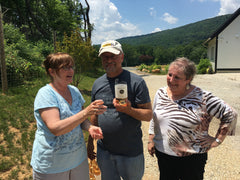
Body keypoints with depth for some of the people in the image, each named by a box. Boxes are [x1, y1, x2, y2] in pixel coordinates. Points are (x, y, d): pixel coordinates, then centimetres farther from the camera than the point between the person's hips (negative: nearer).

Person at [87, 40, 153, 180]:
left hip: (131, 152, -3)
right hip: (103, 151, 4)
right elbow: (94, 115, 11)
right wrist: (90, 141, 11)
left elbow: (148, 115, -13)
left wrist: (129, 110, -30)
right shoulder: (98, 84, 3)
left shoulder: (136, 82, -13)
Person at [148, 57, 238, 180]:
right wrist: (151, 140, 8)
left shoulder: (203, 98, -17)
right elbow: (153, 118, 10)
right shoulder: (160, 93, -3)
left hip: (192, 158, -3)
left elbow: (230, 115, -8)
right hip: (163, 154, 4)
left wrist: (217, 140, -7)